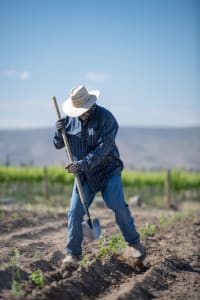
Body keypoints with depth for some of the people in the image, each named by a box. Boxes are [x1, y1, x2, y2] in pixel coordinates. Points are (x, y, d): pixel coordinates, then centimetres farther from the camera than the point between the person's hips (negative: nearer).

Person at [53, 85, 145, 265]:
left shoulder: (106, 117, -13)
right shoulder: (70, 119, 2)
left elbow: (103, 148, -22)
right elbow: (58, 145, 10)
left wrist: (84, 163, -30)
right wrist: (59, 132, -12)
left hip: (108, 170, -3)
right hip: (84, 175, 4)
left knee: (118, 205, -15)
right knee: (75, 212, -4)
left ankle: (133, 242, 5)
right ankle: (73, 252, 8)